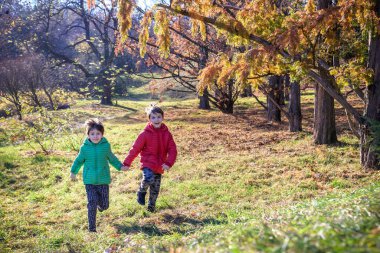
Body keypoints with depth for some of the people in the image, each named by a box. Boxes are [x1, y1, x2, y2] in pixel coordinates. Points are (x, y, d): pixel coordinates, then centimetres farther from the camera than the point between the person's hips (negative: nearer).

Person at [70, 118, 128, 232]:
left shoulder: (106, 146, -4)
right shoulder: (85, 147, -6)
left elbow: (111, 158, 13)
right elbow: (79, 160, 12)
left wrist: (120, 166, 8)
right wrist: (73, 171, 14)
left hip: (103, 180, 1)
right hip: (90, 181, -1)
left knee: (104, 205, 8)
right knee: (92, 204, -8)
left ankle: (100, 204, 44)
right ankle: (92, 228, 3)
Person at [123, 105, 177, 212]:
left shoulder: (166, 133, -2)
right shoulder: (145, 134, -10)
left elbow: (172, 150, -3)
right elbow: (135, 149, -6)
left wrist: (168, 163, -18)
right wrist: (127, 163, -4)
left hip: (159, 166, 3)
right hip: (147, 163, -3)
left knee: (155, 189, 12)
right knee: (149, 179, -30)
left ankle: (152, 205, 37)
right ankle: (141, 192, 1)